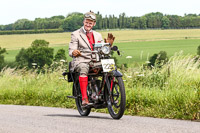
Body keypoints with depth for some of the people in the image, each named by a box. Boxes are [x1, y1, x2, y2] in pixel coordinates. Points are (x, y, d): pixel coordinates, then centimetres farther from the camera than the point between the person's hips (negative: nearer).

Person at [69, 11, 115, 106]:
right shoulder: (76, 34, 9)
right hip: (81, 61, -4)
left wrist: (108, 44, -2)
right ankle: (84, 98, -45)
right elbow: (71, 51, -1)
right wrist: (73, 52, -25)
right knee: (83, 69, -40)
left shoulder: (98, 35, 24)